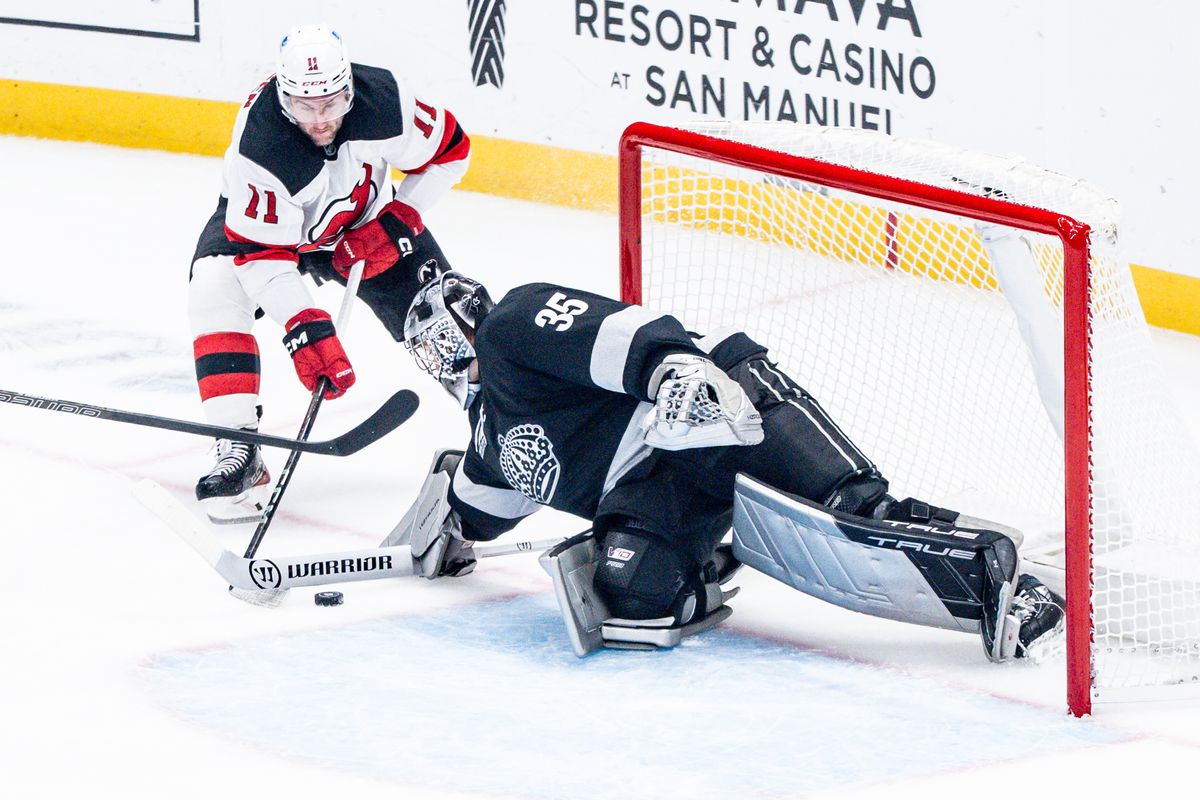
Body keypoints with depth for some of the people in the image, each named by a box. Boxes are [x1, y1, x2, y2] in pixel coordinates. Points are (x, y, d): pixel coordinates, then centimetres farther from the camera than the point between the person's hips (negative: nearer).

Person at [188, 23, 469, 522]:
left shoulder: (383, 101, -31)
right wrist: (303, 328, -44)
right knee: (216, 291, -29)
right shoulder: (260, 145, -39)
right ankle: (239, 446, -27)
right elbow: (261, 251, -36)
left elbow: (449, 149, -12)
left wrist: (398, 219, -18)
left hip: (360, 221, 3)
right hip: (268, 221, -3)